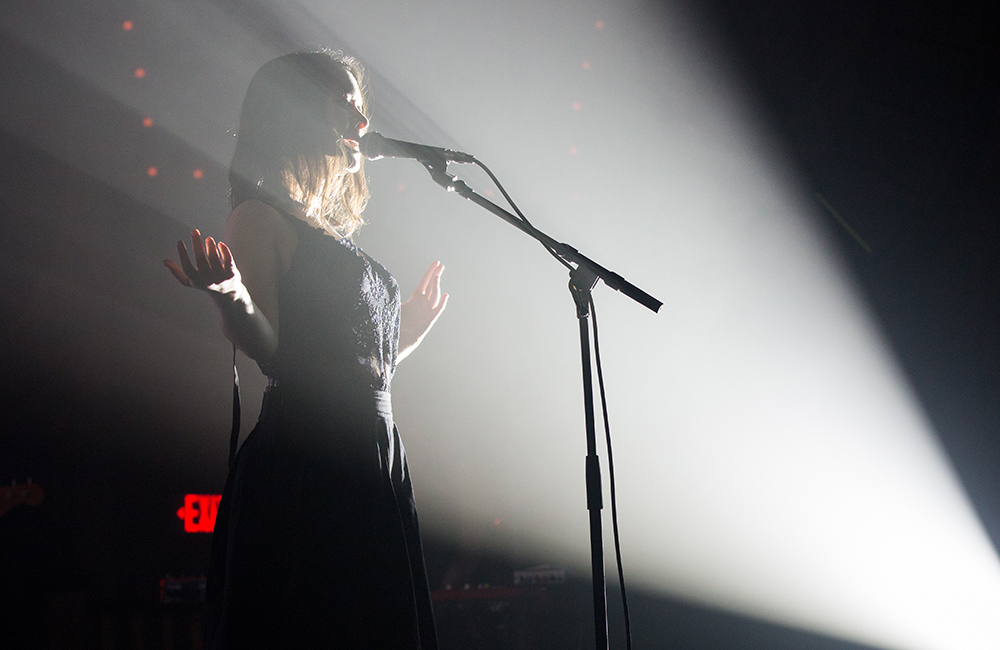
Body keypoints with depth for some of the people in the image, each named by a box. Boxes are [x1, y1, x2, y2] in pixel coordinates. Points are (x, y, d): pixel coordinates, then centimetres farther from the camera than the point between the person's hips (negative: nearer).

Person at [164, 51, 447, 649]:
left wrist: (412, 327, 35)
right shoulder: (261, 217, -2)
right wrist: (233, 300, -32)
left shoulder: (331, 234, 21)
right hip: (304, 461, -8)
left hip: (378, 461, 8)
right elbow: (273, 352, -13)